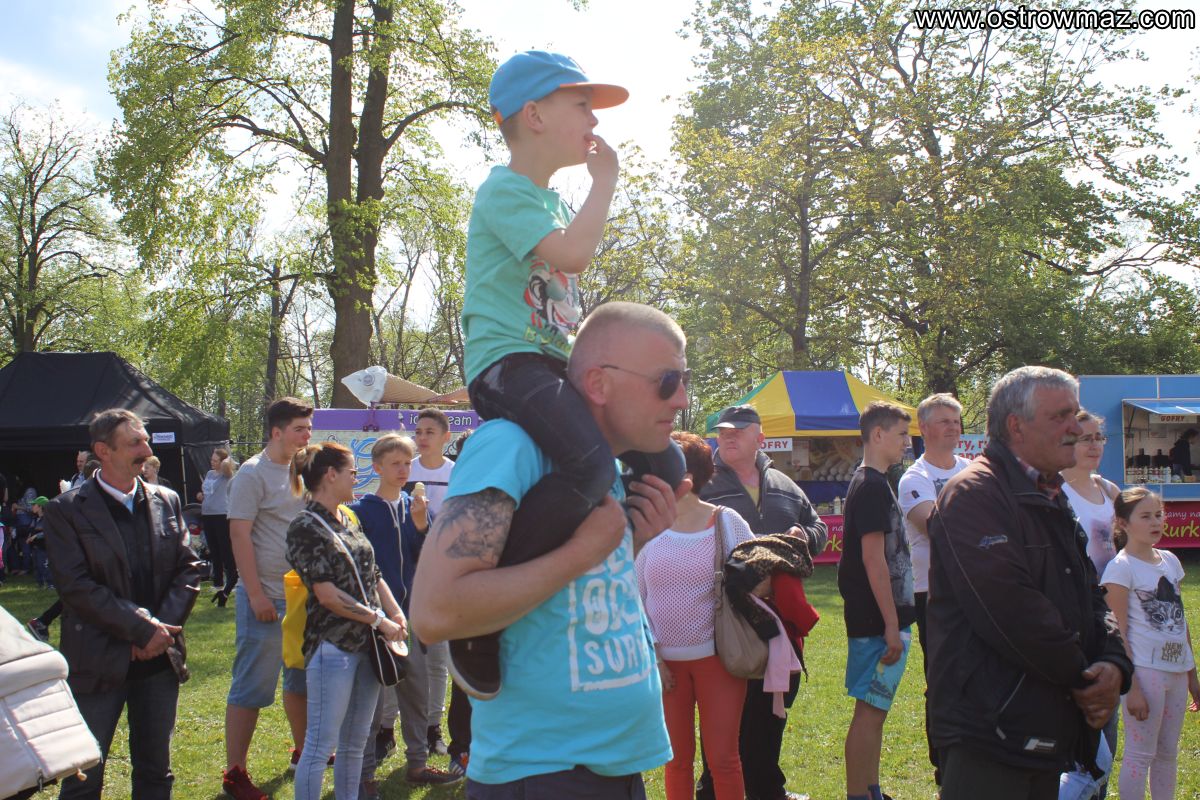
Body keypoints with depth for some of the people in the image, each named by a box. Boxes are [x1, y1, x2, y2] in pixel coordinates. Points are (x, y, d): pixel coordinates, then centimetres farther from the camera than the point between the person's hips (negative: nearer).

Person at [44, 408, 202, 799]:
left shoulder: (166, 501, 8)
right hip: (99, 662, -4)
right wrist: (140, 627, -16)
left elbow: (188, 569, 7)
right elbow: (75, 586, -14)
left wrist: (162, 627, -7)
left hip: (160, 656, 4)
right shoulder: (66, 510, -6)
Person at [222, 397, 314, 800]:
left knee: (300, 679, 19)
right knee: (251, 689, -2)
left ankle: (302, 750, 34)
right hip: (267, 599, -7)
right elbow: (239, 533, -15)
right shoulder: (253, 473, -11)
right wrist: (256, 595, -18)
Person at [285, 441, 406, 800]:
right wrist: (378, 620, -12)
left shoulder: (348, 520, 13)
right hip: (332, 646, -8)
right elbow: (327, 595, -16)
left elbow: (372, 575, 16)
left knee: (356, 742, 15)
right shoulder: (305, 527, -11)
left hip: (367, 644, 8)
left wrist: (396, 614, 1)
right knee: (321, 745, -1)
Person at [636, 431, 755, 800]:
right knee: (677, 759, 11)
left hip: (718, 656, -1)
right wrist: (650, 651, -2)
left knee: (723, 759, 3)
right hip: (664, 660, 1)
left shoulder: (726, 522, -3)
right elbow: (635, 597, 4)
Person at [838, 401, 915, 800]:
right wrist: (892, 625, -19)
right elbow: (873, 559, -20)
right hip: (876, 621, -10)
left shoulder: (875, 483, 15)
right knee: (869, 710, -4)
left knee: (875, 709, 15)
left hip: (882, 620, 10)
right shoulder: (871, 486, -16)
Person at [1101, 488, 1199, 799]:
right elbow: (1119, 633, -13)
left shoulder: (1170, 560, 10)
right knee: (1140, 753, 0)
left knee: (1168, 753, 14)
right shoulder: (1121, 567, -11)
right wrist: (1131, 687, -16)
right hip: (1145, 670, -7)